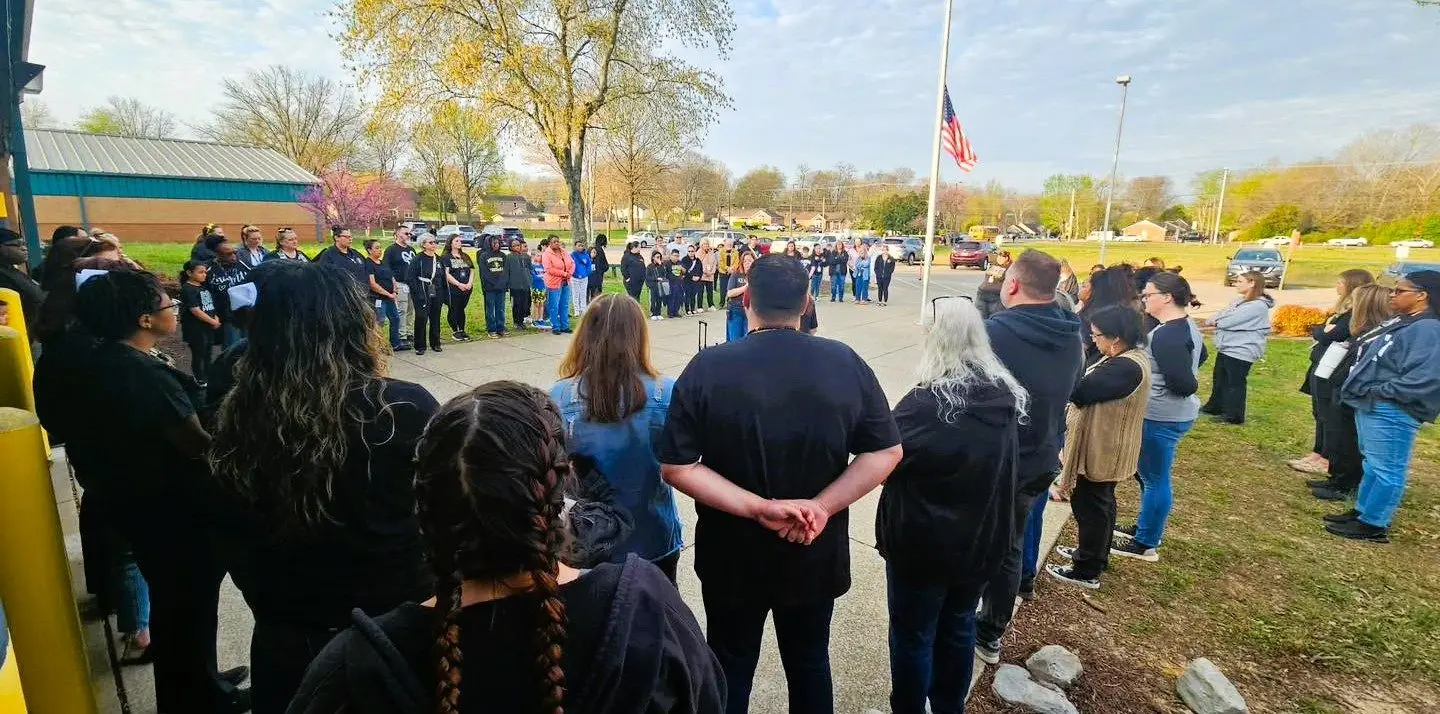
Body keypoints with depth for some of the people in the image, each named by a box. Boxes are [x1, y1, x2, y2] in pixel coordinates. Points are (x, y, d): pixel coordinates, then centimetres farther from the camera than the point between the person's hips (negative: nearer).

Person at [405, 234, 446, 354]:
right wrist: (417, 293, -15)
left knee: (435, 319, 11)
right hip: (423, 296, -5)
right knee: (421, 319, -5)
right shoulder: (418, 260, -5)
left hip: (436, 295, 5)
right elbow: (410, 278, -9)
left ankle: (435, 344, 23)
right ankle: (420, 346, 4)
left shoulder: (439, 259, 12)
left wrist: (446, 293, 11)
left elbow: (443, 278, 16)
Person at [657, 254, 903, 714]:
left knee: (730, 671, 23)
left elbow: (676, 467, -20)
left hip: (733, 556, -1)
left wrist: (759, 508, -21)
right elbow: (887, 452, -10)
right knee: (810, 663, 27)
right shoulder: (846, 362, -11)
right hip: (817, 554, 2)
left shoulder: (707, 368, -17)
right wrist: (820, 507, -16)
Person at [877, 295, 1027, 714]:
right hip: (981, 540, 7)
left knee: (913, 635, 13)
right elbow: (1006, 467, 9)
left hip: (923, 543, -6)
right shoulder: (1005, 396, -4)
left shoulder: (927, 402, -26)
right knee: (959, 626, 24)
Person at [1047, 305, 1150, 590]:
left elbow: (1079, 391, -31)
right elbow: (1094, 387, 6)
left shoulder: (1127, 367, -29)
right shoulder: (1129, 356, 4)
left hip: (1099, 451, -10)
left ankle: (1087, 572, 17)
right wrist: (1079, 374, -10)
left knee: (1090, 506, 3)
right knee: (1100, 502, 23)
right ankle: (1096, 554, 41)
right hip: (1107, 449, 10)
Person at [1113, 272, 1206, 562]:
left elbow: (1183, 384, -27)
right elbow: (1200, 356, 27)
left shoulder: (1166, 335, -25)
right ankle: (1145, 527, 35)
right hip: (1170, 414, 10)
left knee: (1154, 477, 1)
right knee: (1150, 474, 21)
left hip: (1162, 417, -10)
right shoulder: (1186, 325, 8)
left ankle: (1146, 544, 14)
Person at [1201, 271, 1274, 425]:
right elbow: (1221, 315, 6)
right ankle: (1214, 407, 35)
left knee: (1235, 383, 2)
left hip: (1241, 351, -9)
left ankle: (1233, 416, 13)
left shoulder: (1258, 306, -20)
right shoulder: (1240, 301, 10)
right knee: (1219, 380, 20)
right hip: (1226, 348, 9)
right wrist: (1214, 320, -15)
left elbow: (1232, 321, -23)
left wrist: (1215, 322, -5)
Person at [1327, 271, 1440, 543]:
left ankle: (1373, 525, 8)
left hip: (1391, 413, -10)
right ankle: (1363, 510, 31)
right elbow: (1367, 355, 19)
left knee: (1386, 469, 0)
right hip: (1370, 407, 10)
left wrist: (1376, 391, -19)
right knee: (1372, 464, 19)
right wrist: (1365, 392, 8)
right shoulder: (1400, 322, 12)